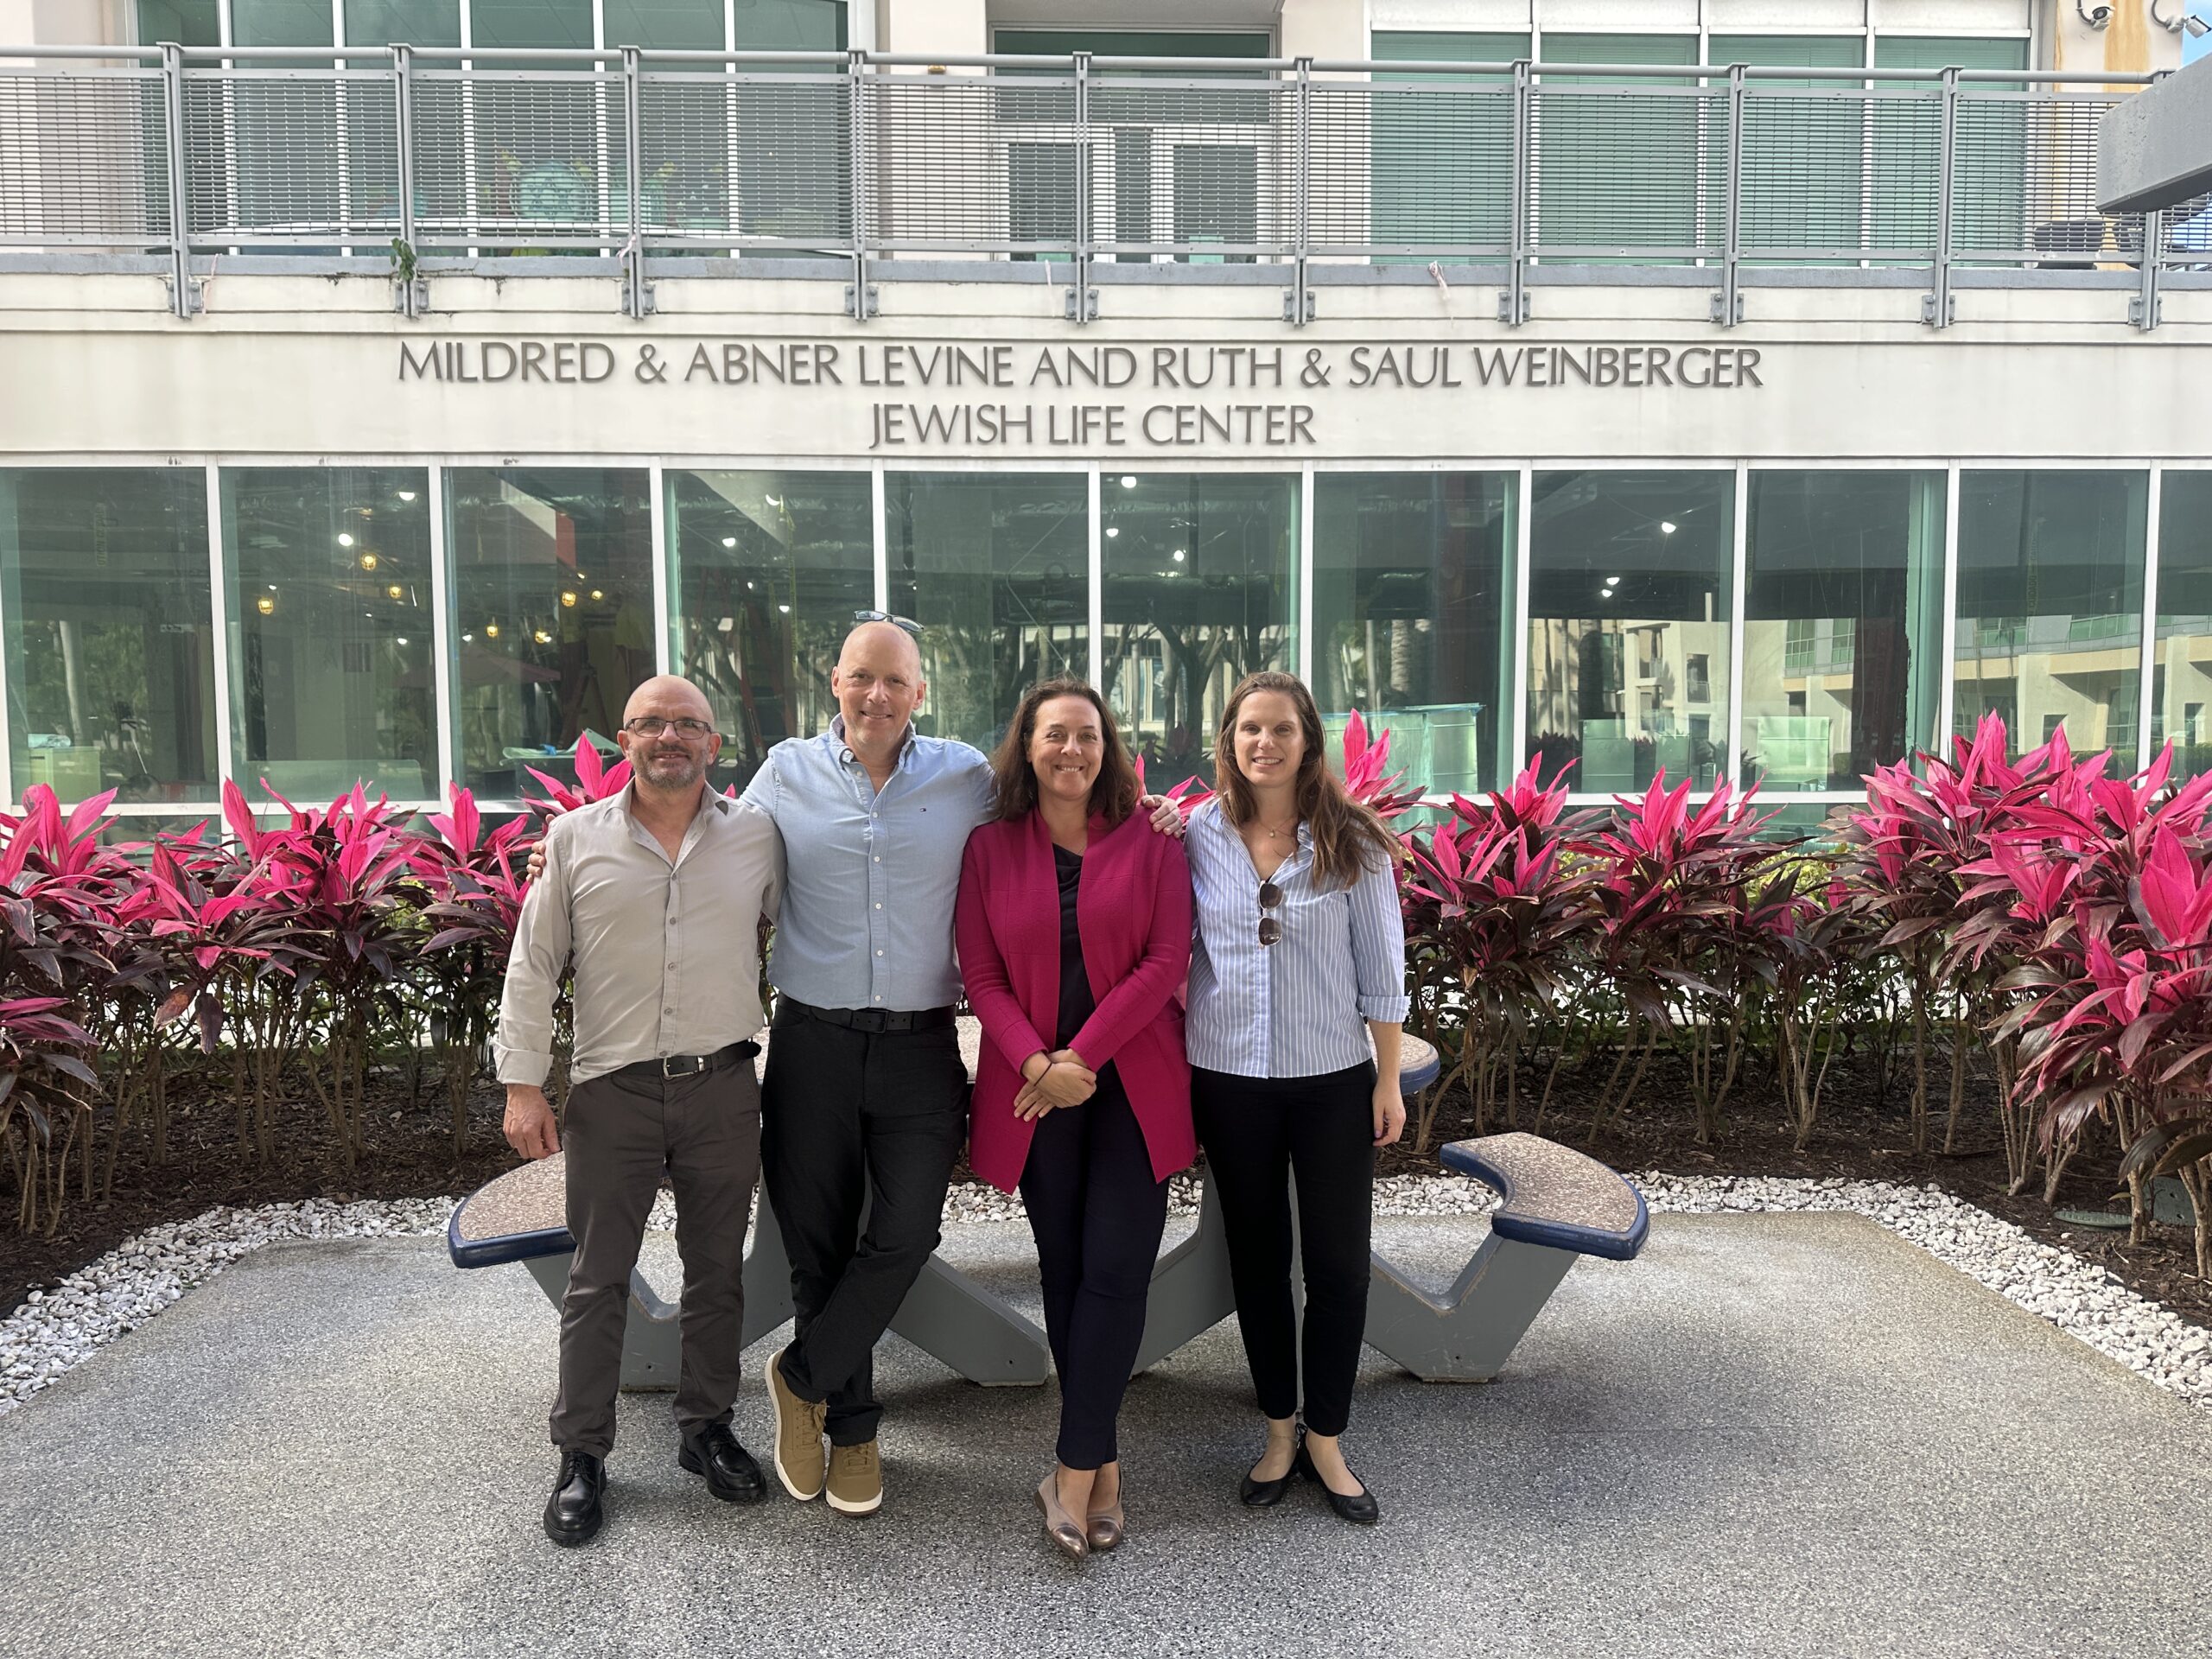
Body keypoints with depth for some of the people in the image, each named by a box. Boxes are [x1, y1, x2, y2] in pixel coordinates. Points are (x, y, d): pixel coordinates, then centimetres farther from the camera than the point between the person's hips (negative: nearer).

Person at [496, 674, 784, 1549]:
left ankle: (707, 1427, 30)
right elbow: (531, 968, 3)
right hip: (612, 1090, -1)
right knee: (597, 1278, 7)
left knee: (718, 1270, 13)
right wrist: (523, 1085, -2)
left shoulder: (757, 837, 3)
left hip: (722, 1086, 1)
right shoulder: (575, 838, 0)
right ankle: (582, 1456, 21)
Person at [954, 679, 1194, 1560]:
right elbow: (981, 974, 0)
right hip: (1034, 1089, 1)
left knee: (1115, 1269, -6)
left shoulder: (1149, 842, 0)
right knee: (1064, 1270, 8)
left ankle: (1073, 1470, 4)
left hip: (1131, 1083, -1)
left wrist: (1084, 1059, -13)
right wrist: (1039, 1065, -14)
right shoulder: (990, 847, 3)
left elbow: (1166, 959, -7)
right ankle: (1103, 1466, 20)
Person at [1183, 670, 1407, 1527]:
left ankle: (1325, 1441, 24)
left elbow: (1380, 968, -1)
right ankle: (1280, 1430, 30)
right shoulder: (1197, 835, -2)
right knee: (1257, 1257, 13)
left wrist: (1389, 1079, -1)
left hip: (1332, 1080, -1)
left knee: (1339, 1264, 6)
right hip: (1228, 1078, 1)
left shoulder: (1350, 841, -5)